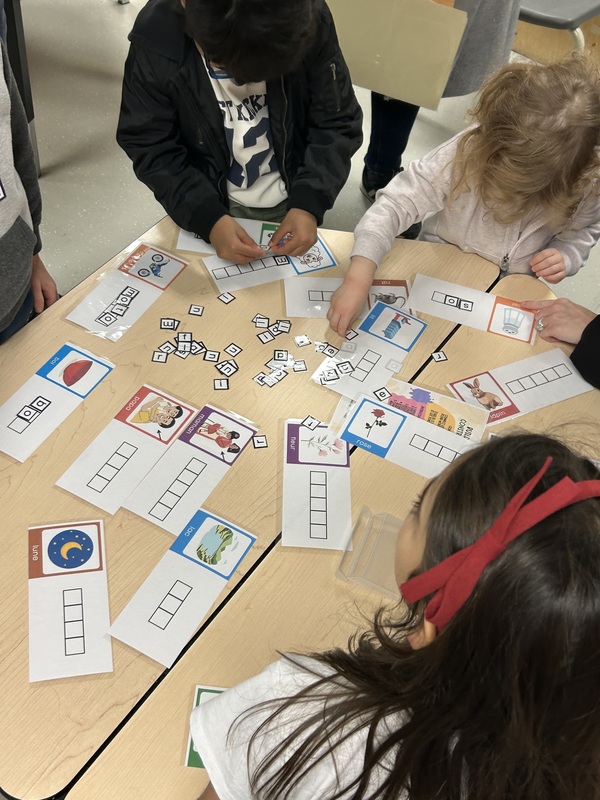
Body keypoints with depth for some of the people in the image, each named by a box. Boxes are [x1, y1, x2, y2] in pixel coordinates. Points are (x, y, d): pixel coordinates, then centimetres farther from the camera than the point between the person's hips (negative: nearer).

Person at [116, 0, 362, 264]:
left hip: (295, 201, 1)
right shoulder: (155, 41, -24)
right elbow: (151, 148, -17)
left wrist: (310, 203, -27)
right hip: (211, 205, -1)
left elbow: (337, 124, -14)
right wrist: (209, 218, -29)